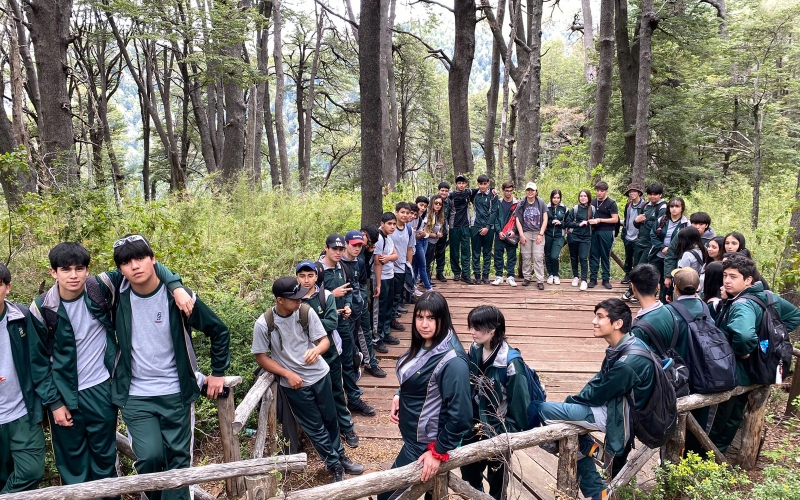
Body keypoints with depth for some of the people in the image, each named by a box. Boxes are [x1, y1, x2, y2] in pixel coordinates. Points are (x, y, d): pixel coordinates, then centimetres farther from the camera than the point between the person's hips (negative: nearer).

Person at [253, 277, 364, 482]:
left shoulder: (306, 312, -14)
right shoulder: (263, 324, -19)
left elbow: (325, 340, -9)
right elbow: (261, 357, -10)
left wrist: (317, 350, -32)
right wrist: (288, 374, -17)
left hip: (320, 374, 3)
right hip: (295, 383, -2)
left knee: (330, 419, 20)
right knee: (315, 427, 11)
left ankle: (339, 456, 44)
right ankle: (335, 465, 30)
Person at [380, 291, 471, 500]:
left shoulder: (452, 362, -28)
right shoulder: (423, 345, -1)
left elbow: (459, 414, -26)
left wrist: (439, 451, -19)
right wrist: (400, 397, -1)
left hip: (425, 444, -8)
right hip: (414, 435, 8)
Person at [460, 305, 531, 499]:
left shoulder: (511, 362, -24)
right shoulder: (475, 350, -5)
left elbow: (519, 403, -17)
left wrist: (510, 434, -12)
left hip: (498, 430, -5)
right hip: (474, 426, 6)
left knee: (496, 476, 17)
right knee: (468, 473, 21)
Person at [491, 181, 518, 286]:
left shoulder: (516, 204, 3)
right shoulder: (498, 203, 5)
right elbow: (495, 218, 2)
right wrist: (499, 231, -8)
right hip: (499, 234, 1)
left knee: (511, 256, 2)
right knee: (498, 255, 3)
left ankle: (510, 276, 9)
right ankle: (498, 276, 11)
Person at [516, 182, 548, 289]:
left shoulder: (541, 203, 1)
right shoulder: (521, 204, 3)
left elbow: (545, 220, 1)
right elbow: (518, 220, 3)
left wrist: (541, 234, -6)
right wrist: (521, 235, -5)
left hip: (538, 233, -1)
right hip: (525, 233, 1)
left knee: (538, 257, -4)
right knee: (526, 257, 5)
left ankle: (540, 281, -2)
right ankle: (526, 278, 17)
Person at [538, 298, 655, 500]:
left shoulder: (628, 362, -27)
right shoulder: (621, 348, 2)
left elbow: (598, 395, -20)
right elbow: (598, 382, 9)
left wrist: (571, 400, -3)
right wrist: (573, 400, -2)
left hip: (616, 416, -9)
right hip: (615, 407, 9)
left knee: (546, 410, -12)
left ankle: (588, 448, 9)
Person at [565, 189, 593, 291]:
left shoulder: (592, 209, 2)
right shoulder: (575, 208, -3)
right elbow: (568, 222, -5)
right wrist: (579, 224, -15)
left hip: (586, 237, 0)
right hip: (573, 236, 0)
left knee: (583, 258, -8)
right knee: (574, 257, 10)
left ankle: (584, 280, -4)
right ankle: (575, 277, 25)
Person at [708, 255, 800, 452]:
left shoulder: (742, 305, -31)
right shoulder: (765, 295, -2)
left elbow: (744, 335, -52)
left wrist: (741, 351, -31)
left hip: (733, 373, -9)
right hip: (750, 370, 9)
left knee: (723, 418, 9)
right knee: (733, 416, 24)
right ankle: (718, 449, 42)